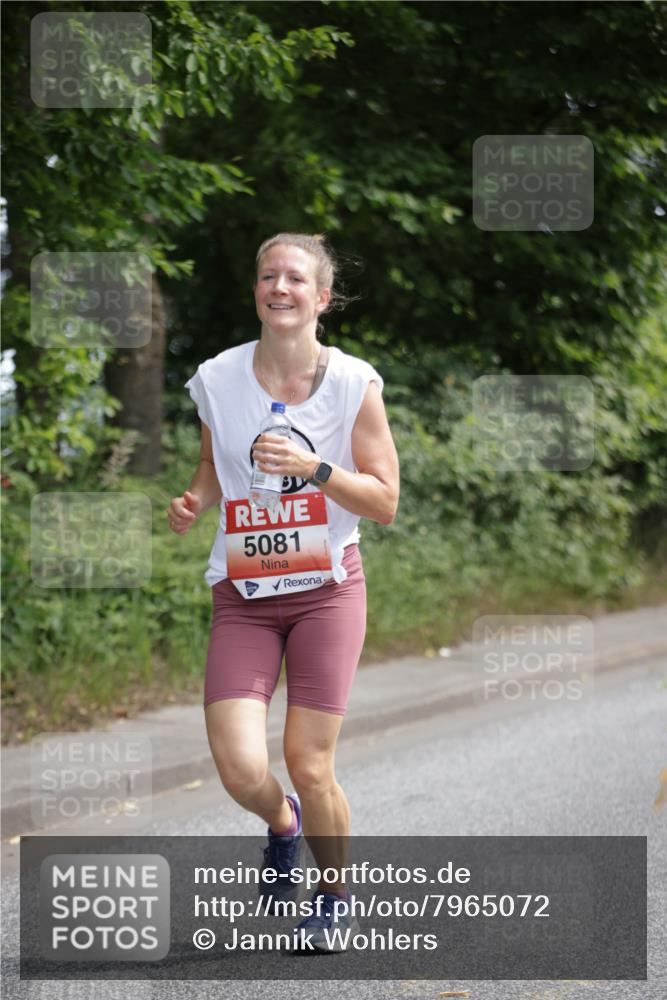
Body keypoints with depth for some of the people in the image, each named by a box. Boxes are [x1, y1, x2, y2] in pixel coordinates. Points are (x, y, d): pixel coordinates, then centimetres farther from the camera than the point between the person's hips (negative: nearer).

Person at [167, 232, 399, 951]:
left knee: (308, 765, -5)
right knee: (241, 771, -11)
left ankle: (335, 893, 24)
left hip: (327, 589, -1)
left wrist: (314, 468, -19)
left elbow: (384, 503, -4)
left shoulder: (354, 384, -6)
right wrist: (195, 502, -3)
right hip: (242, 595, 1)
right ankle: (282, 823, 28)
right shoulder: (219, 379, -1)